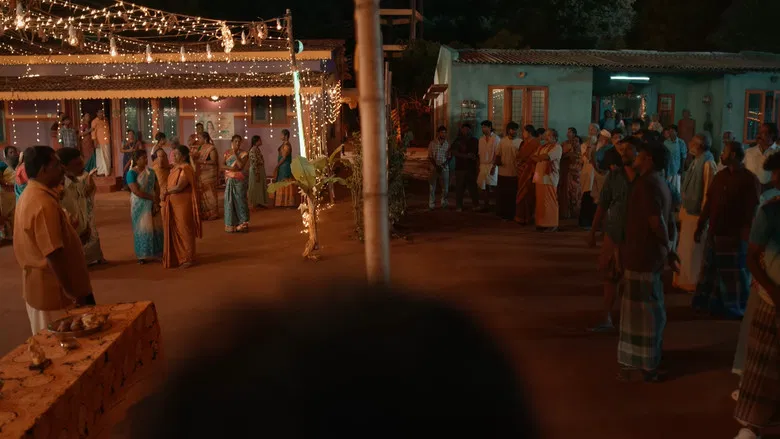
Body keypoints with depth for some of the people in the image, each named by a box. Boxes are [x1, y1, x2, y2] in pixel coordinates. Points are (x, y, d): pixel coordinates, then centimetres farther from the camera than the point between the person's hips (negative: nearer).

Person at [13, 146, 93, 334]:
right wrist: (70, 291, -21)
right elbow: (53, 254, -27)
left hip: (41, 284, 10)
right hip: (53, 288, -10)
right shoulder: (44, 204, -25)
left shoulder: (30, 195, 7)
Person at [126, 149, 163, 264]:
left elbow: (157, 188, 3)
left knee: (155, 228, 6)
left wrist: (156, 202, -11)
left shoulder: (151, 172, 5)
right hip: (140, 205, -4)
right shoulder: (131, 173, -11)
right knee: (142, 228, 2)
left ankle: (155, 253, 16)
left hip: (153, 204, 5)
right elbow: (136, 191, -19)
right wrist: (153, 198, -15)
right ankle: (142, 255, 13)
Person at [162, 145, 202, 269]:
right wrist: (165, 193, -6)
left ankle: (188, 258, 9)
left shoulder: (186, 169, -16)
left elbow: (179, 187, -22)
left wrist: (166, 192, -7)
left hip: (182, 204, -9)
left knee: (184, 230, 0)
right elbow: (171, 184, 14)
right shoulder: (175, 168, 12)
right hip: (173, 204, 9)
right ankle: (177, 256, 23)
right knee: (175, 231, 13)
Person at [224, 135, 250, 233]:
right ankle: (230, 225, 8)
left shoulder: (244, 154, -2)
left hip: (239, 180, -3)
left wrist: (235, 153, -15)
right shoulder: (227, 153, 8)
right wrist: (230, 168, -15)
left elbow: (241, 165, -15)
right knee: (230, 201, 3)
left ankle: (242, 224, 4)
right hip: (229, 180, 3)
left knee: (240, 201, -2)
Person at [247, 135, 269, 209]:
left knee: (260, 186, 15)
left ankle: (259, 202, 25)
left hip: (260, 170, 10)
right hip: (256, 170, -10)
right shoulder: (253, 150, -19)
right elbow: (254, 163, -22)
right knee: (255, 187, 0)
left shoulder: (258, 149, 11)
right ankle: (253, 203, 9)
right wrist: (256, 174, -24)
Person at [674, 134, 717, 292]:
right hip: (689, 210, 9)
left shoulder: (708, 164, -19)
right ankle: (684, 279, 30)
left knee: (694, 248, 4)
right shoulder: (696, 162, 8)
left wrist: (703, 216, -19)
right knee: (685, 248, 17)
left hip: (697, 212, -9)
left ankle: (695, 281, 18)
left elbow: (708, 192, -20)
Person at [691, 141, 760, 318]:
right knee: (710, 270, 14)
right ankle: (707, 302, 26)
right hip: (714, 233, 6)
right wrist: (700, 227, 12)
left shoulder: (749, 180, -10)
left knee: (733, 275, 7)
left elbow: (751, 212, -12)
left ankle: (735, 308, 22)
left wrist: (745, 236, -16)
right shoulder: (720, 176, 8)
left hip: (734, 237, -6)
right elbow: (708, 204, 12)